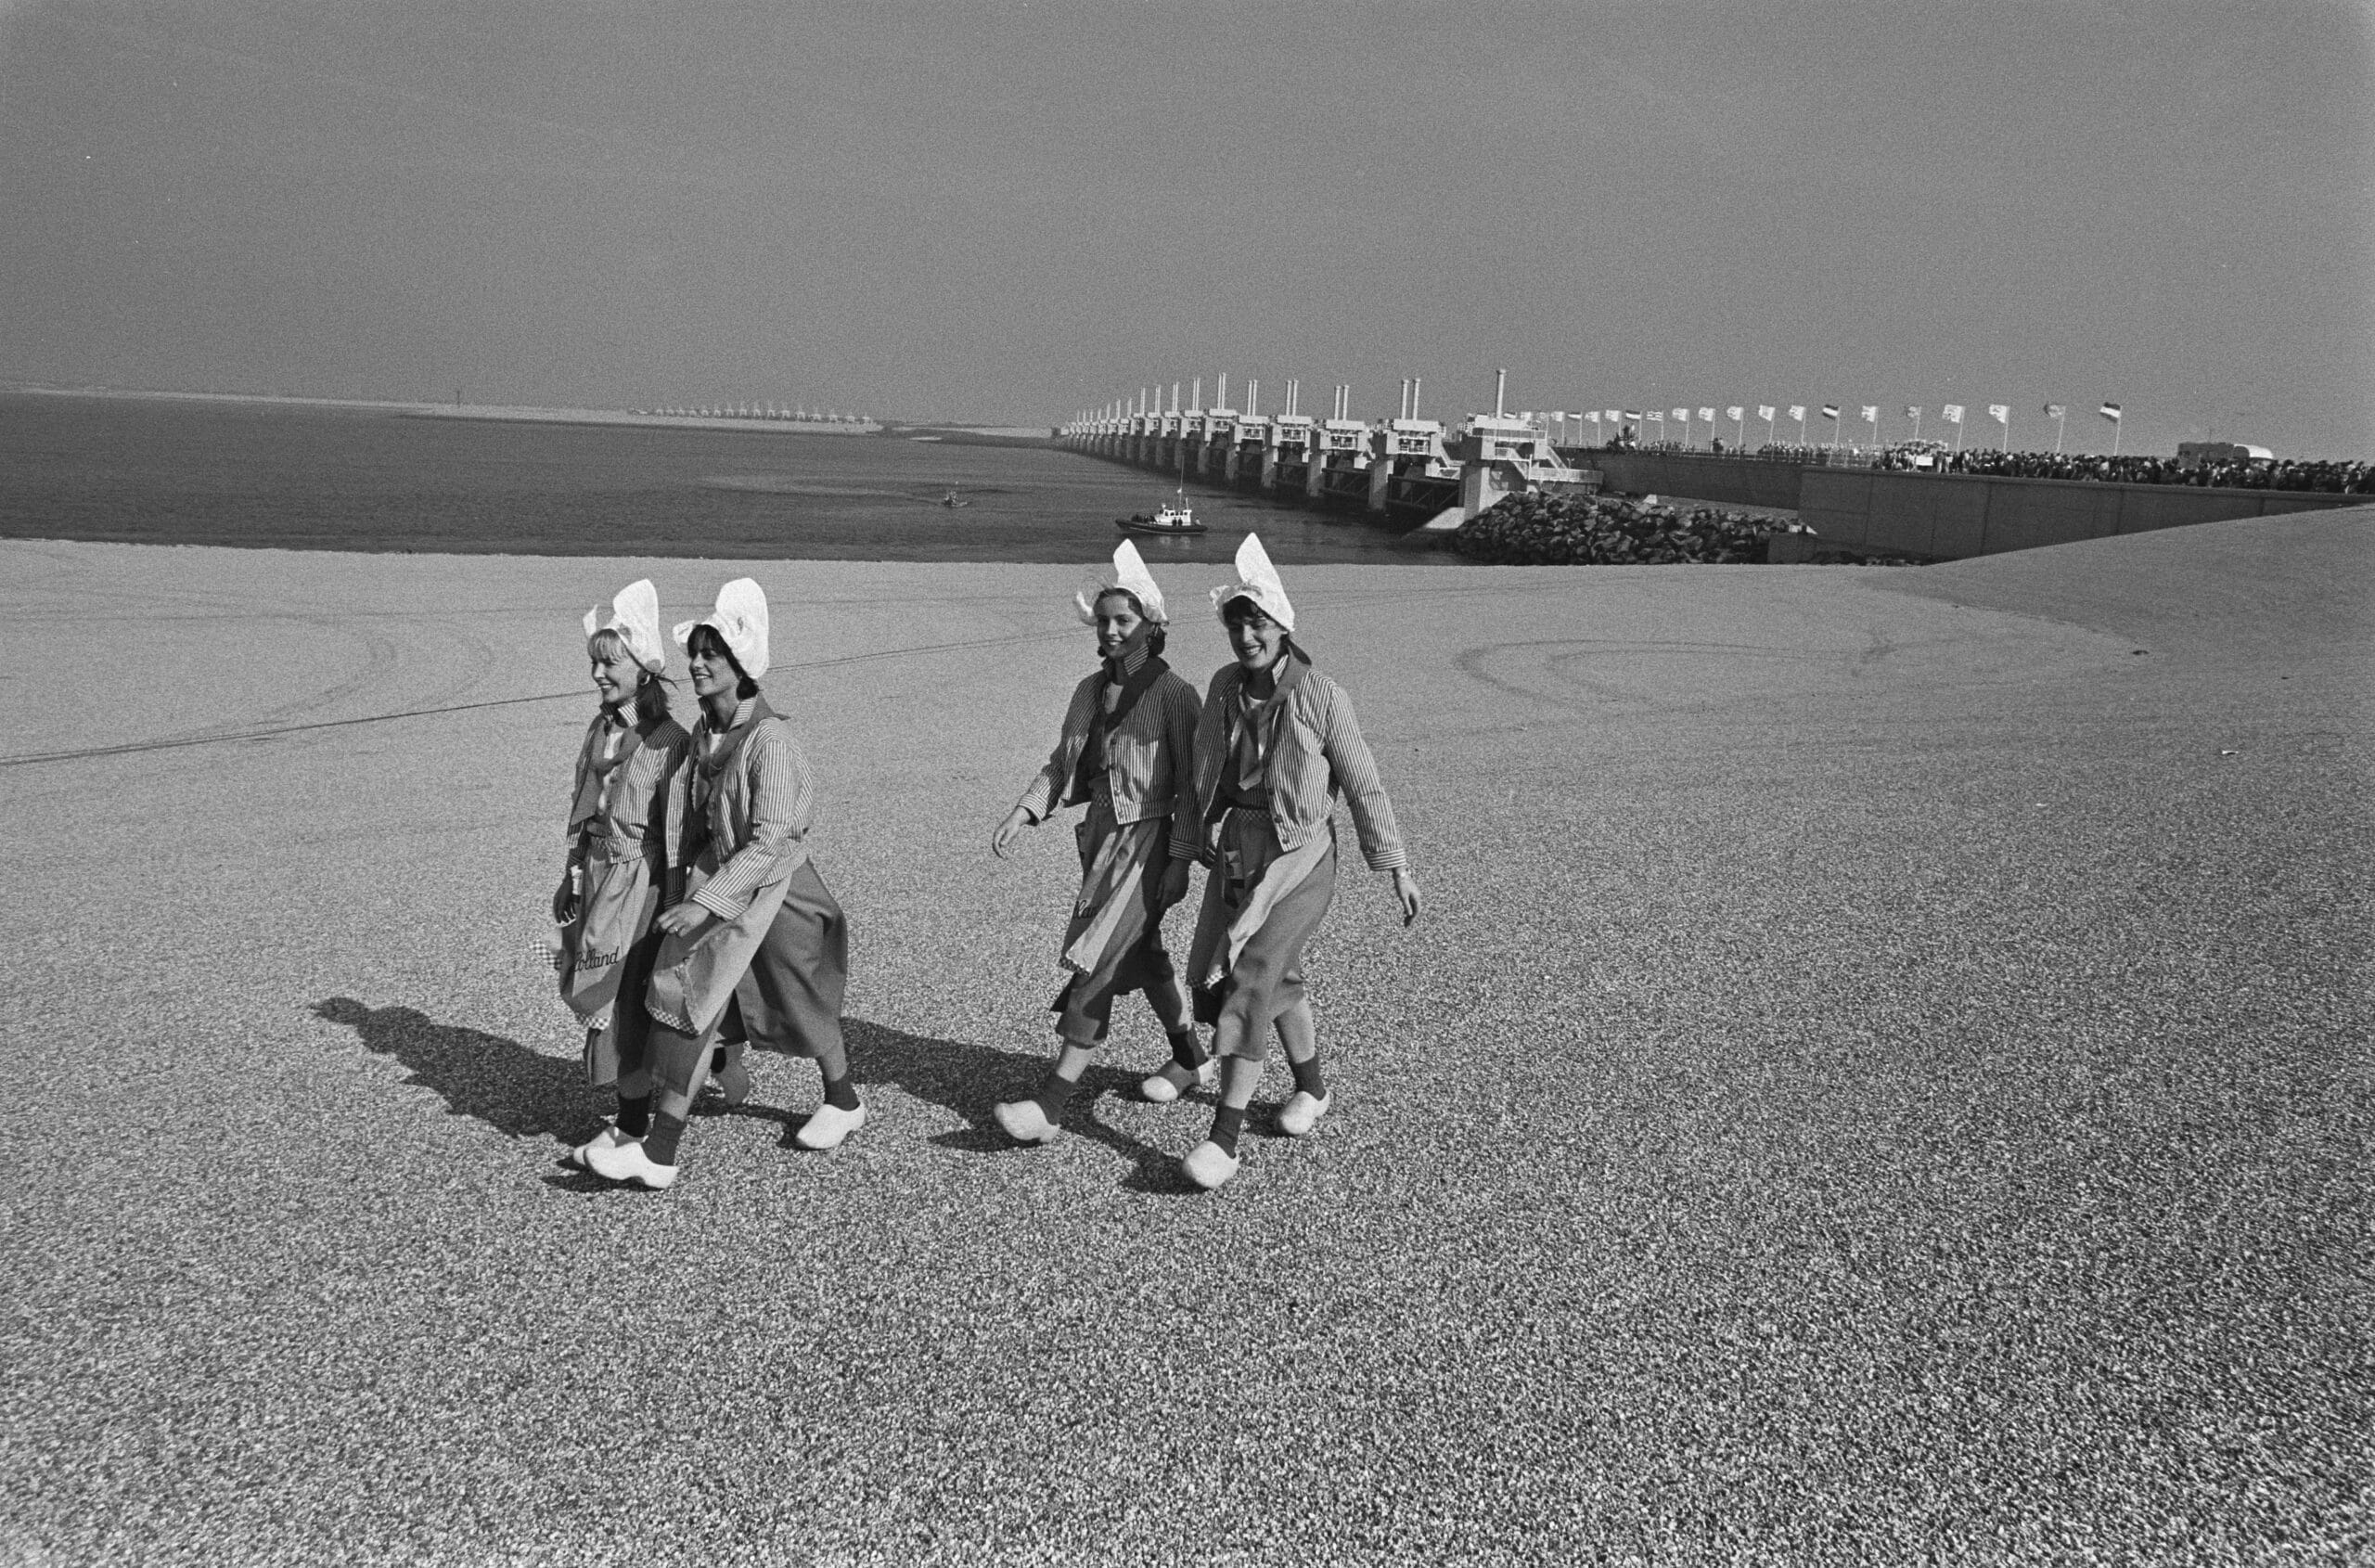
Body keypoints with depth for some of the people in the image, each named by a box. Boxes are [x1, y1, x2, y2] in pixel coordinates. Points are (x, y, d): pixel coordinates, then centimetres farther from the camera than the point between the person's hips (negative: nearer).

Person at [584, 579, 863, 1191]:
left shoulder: (770, 741, -24)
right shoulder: (703, 732, 1)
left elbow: (769, 843, -27)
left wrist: (704, 903, -30)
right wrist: (690, 882, 19)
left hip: (773, 888, -7)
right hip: (716, 877, 7)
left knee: (801, 1006, 13)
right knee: (683, 996, -3)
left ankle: (845, 1101, 40)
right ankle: (659, 1152, -1)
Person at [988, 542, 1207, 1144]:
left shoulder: (1173, 693, -11)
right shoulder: (1090, 690, 9)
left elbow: (1193, 782, -11)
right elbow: (1062, 765, 12)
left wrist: (1182, 858, -14)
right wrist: (1023, 813, -2)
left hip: (1150, 840, -8)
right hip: (1103, 836, 8)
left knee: (1095, 961, -13)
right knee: (1140, 954, 19)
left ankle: (1050, 1106, -14)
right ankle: (1191, 1059, 40)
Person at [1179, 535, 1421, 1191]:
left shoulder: (1321, 696, -12)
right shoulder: (1222, 687, 2)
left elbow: (1363, 785, -6)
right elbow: (1203, 777, 11)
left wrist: (1397, 868, -3)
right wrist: (1182, 853, 11)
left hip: (1298, 858, -5)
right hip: (1232, 854, 6)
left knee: (1251, 979, -16)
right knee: (1277, 976, 18)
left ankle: (1224, 1138, -14)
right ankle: (1312, 1088, 41)